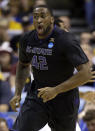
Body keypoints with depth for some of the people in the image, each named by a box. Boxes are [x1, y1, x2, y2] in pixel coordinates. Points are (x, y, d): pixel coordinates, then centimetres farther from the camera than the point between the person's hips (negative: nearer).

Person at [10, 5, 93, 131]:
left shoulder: (66, 41, -21)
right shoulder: (27, 39, -2)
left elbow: (86, 73, -25)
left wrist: (56, 90, -30)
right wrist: (18, 93, 6)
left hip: (64, 99, -4)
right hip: (37, 95, 4)